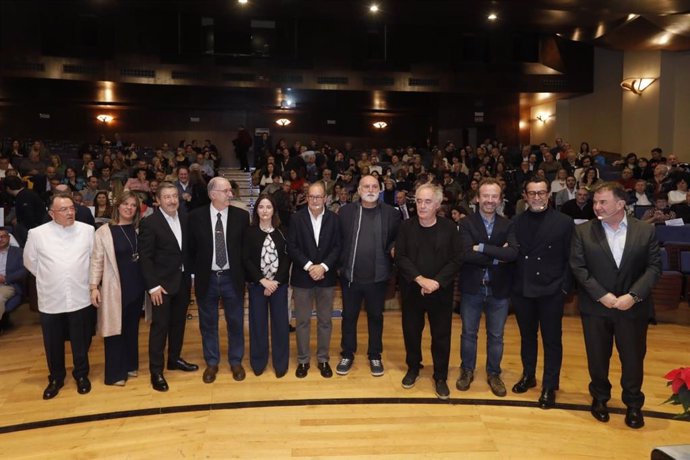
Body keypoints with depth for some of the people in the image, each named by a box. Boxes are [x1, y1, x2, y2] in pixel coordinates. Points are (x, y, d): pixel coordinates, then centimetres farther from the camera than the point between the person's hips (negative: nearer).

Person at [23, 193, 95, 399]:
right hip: (50, 300, 0)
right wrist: (48, 279, 11)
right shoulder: (37, 233, -7)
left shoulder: (87, 230, -5)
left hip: (80, 298, 0)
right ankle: (56, 378, 33)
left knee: (81, 342, 13)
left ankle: (81, 375, 32)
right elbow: (30, 261, 8)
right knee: (53, 344, 14)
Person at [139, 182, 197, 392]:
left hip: (183, 280, 6)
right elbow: (145, 257, -13)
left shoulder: (185, 219, 4)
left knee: (178, 322, 15)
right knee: (160, 325, 0)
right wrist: (153, 286, -16)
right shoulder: (149, 223, -12)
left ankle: (174, 359, 31)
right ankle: (156, 370, 9)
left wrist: (189, 274, 4)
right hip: (162, 283, -5)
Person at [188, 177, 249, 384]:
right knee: (208, 323, 13)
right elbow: (191, 248, 2)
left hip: (232, 277, 0)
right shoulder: (196, 216, -5)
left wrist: (245, 273, -1)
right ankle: (211, 363, 30)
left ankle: (236, 361, 29)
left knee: (235, 322, 11)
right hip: (206, 278, 0)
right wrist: (193, 273, 1)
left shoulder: (241, 216, -5)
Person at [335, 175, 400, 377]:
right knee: (349, 316, 12)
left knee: (375, 316, 14)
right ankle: (347, 355, 30)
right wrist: (340, 263, -7)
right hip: (350, 275, 0)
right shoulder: (345, 211, 0)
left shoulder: (391, 213, -1)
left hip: (378, 276, 0)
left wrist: (393, 248, -15)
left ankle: (375, 356, 31)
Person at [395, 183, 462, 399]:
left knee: (441, 335, 6)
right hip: (412, 290, 1)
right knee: (411, 332, 12)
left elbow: (455, 260, -6)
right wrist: (420, 279, -18)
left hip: (441, 292, -1)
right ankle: (413, 368, 34)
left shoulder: (449, 228, -4)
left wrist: (437, 282, -18)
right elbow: (400, 258, -7)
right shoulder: (406, 227, -2)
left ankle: (440, 377, 23)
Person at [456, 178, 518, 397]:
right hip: (472, 288, -1)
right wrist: (497, 256, -18)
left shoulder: (507, 225, 0)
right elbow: (466, 254, -20)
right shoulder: (466, 223, -6)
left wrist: (482, 247, -20)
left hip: (498, 289, 2)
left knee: (496, 335, 14)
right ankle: (467, 371, 32)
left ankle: (494, 374, 31)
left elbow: (513, 253, -17)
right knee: (469, 332, 13)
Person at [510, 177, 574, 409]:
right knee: (527, 336, 17)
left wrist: (565, 287, -11)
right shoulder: (516, 222, 4)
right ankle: (528, 376, 36)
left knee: (552, 340, 7)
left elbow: (570, 258, -5)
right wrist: (512, 283, -6)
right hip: (522, 290, 3)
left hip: (551, 291, -3)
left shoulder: (564, 222, -4)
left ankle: (549, 387, 21)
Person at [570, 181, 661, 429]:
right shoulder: (583, 231, -4)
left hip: (633, 307, 0)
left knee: (633, 358, 11)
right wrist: (602, 295, -14)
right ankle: (600, 397, 34)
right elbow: (578, 267, -6)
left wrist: (633, 295, -15)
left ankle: (633, 404, 31)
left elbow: (654, 267, -4)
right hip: (596, 307, 0)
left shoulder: (646, 230, -2)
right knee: (597, 357, 11)